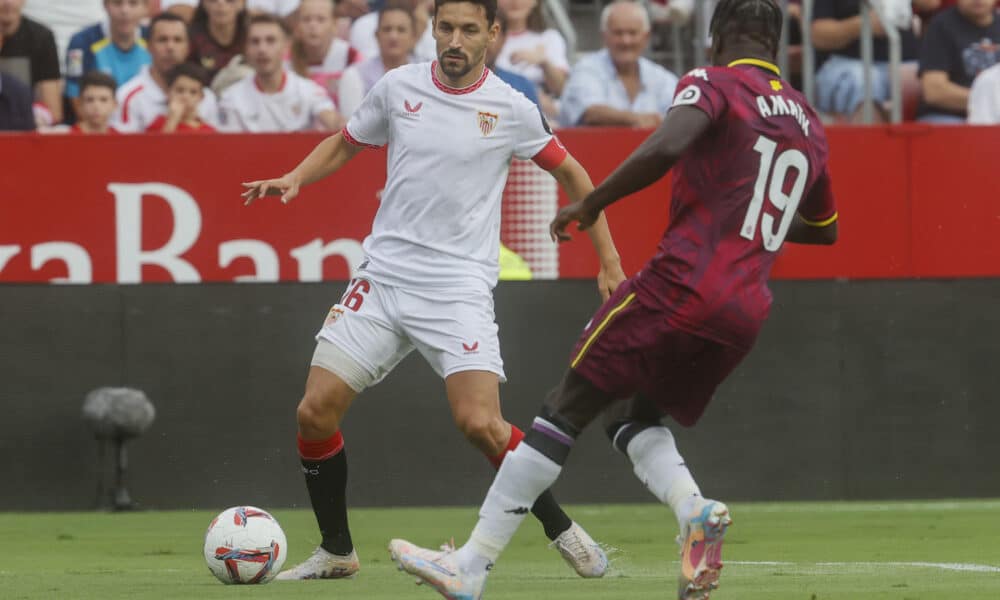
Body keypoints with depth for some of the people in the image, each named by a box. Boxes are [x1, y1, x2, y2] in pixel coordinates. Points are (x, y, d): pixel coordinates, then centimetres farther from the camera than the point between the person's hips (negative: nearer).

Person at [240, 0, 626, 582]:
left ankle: (563, 531, 2)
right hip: (383, 274, 4)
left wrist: (609, 261, 8)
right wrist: (292, 180, 1)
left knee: (480, 423, -20)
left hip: (458, 287, -3)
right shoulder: (398, 87, 3)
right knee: (315, 411, -4)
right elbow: (345, 144, 20)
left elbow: (570, 172, 10)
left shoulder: (511, 108, -4)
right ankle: (336, 552, 14)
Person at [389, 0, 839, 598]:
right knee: (637, 416, 22)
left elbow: (665, 146, -23)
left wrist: (591, 203, -12)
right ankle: (695, 510, -9)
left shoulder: (713, 83, -2)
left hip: (683, 284, -6)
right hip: (748, 309, 7)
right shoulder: (809, 122, 18)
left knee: (567, 408, 0)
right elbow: (824, 227, 32)